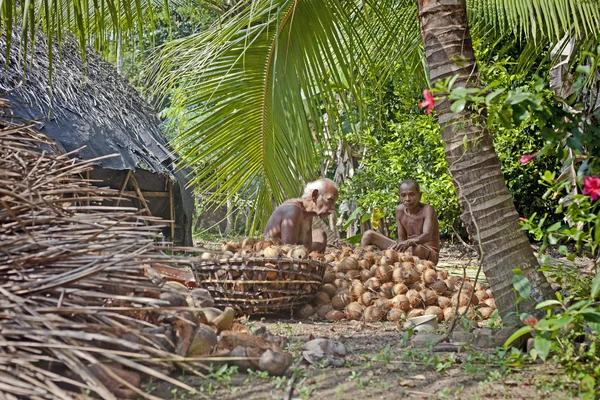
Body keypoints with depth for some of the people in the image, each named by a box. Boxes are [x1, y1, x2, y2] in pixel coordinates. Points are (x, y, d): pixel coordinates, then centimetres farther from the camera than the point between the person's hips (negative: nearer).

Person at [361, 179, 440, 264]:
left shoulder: (427, 210, -15)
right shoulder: (400, 210, 1)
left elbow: (427, 235, -32)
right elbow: (401, 238, 1)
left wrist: (409, 242, -51)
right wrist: (399, 245, -24)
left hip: (430, 254, -6)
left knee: (417, 249, -44)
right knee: (368, 235, 0)